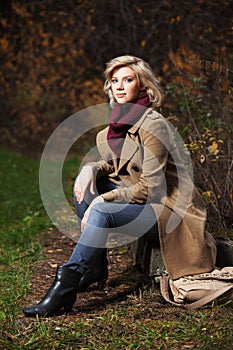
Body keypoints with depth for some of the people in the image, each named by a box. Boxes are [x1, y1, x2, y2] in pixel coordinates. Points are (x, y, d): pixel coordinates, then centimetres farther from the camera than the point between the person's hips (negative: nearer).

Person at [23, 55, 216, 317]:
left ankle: (65, 288, -25)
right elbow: (116, 164, 15)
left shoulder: (153, 124, -20)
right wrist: (92, 169, -7)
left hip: (168, 208, -9)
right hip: (141, 197, 9)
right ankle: (94, 266, 2)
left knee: (101, 212, -28)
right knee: (85, 183, -3)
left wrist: (103, 200, -23)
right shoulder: (121, 119, 5)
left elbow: (151, 187, -22)